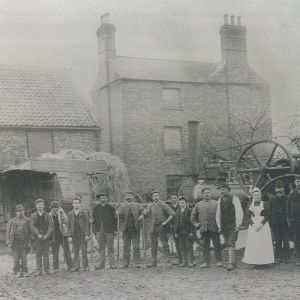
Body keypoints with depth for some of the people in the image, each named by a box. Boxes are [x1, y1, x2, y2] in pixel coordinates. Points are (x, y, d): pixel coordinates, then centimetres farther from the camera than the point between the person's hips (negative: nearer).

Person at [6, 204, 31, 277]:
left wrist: (29, 243, -3)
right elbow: (8, 232, 4)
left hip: (24, 242, 0)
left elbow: (30, 232, 4)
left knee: (24, 258, -2)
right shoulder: (12, 221, 4)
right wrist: (8, 242, -4)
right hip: (15, 242, 0)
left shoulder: (27, 221, 3)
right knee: (16, 258, 0)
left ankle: (24, 272, 5)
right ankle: (17, 272, 8)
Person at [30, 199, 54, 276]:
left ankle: (47, 270, 2)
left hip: (46, 237, 0)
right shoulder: (33, 216, 8)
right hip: (37, 237, 0)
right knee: (38, 253, -3)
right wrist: (38, 235, -16)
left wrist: (46, 235, -13)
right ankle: (39, 270, -2)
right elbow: (32, 227, -2)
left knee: (46, 253, -2)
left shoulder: (47, 216, 10)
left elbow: (50, 226, 2)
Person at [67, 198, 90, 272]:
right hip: (74, 236, 1)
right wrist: (69, 236, -2)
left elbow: (87, 224, 1)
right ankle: (76, 266, 7)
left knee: (84, 251, -1)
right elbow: (68, 226, 6)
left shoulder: (84, 214, 3)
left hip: (83, 235, -1)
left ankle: (85, 266, 5)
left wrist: (87, 234, -8)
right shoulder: (70, 214, 7)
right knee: (75, 251, 2)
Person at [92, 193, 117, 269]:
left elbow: (114, 219, 4)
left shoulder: (111, 208, 3)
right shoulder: (96, 208, 9)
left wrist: (115, 230, -2)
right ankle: (101, 263, 9)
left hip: (109, 231, -2)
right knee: (101, 248, 5)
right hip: (99, 231, 2)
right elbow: (94, 220, 11)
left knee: (110, 247, 1)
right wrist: (95, 231, 5)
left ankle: (112, 264, 5)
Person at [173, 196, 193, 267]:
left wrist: (191, 232, -11)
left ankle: (189, 262, 3)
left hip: (187, 231, -4)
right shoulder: (177, 211, 13)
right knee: (182, 248, 5)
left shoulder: (189, 211, -1)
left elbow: (191, 222, -5)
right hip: (180, 231, 4)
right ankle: (184, 262, 11)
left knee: (188, 247, -2)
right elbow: (175, 222, 13)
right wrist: (175, 232, 7)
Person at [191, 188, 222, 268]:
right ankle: (206, 262, 8)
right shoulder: (198, 205, 13)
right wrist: (195, 223, 8)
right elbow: (193, 216, 19)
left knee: (217, 245, 0)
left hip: (214, 228, -2)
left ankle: (219, 261, 6)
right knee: (205, 246, 4)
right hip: (203, 228, 2)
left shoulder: (216, 203, 7)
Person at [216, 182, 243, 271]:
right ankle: (234, 263, 16)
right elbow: (218, 214, 15)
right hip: (224, 226, 6)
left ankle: (231, 263, -14)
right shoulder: (220, 200, 10)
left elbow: (239, 212, -10)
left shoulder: (234, 198, -6)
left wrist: (238, 225, -15)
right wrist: (219, 226, 10)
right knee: (228, 244, 7)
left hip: (233, 225, -6)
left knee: (231, 244, -13)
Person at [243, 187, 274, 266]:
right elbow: (248, 216, 6)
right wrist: (253, 224, -9)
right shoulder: (250, 204, 11)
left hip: (263, 226, -2)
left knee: (263, 244, -5)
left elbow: (267, 215, 0)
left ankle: (264, 261, -3)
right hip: (253, 226, 2)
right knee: (253, 244, -3)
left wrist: (261, 224, -12)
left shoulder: (265, 204, 4)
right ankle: (254, 262, -2)